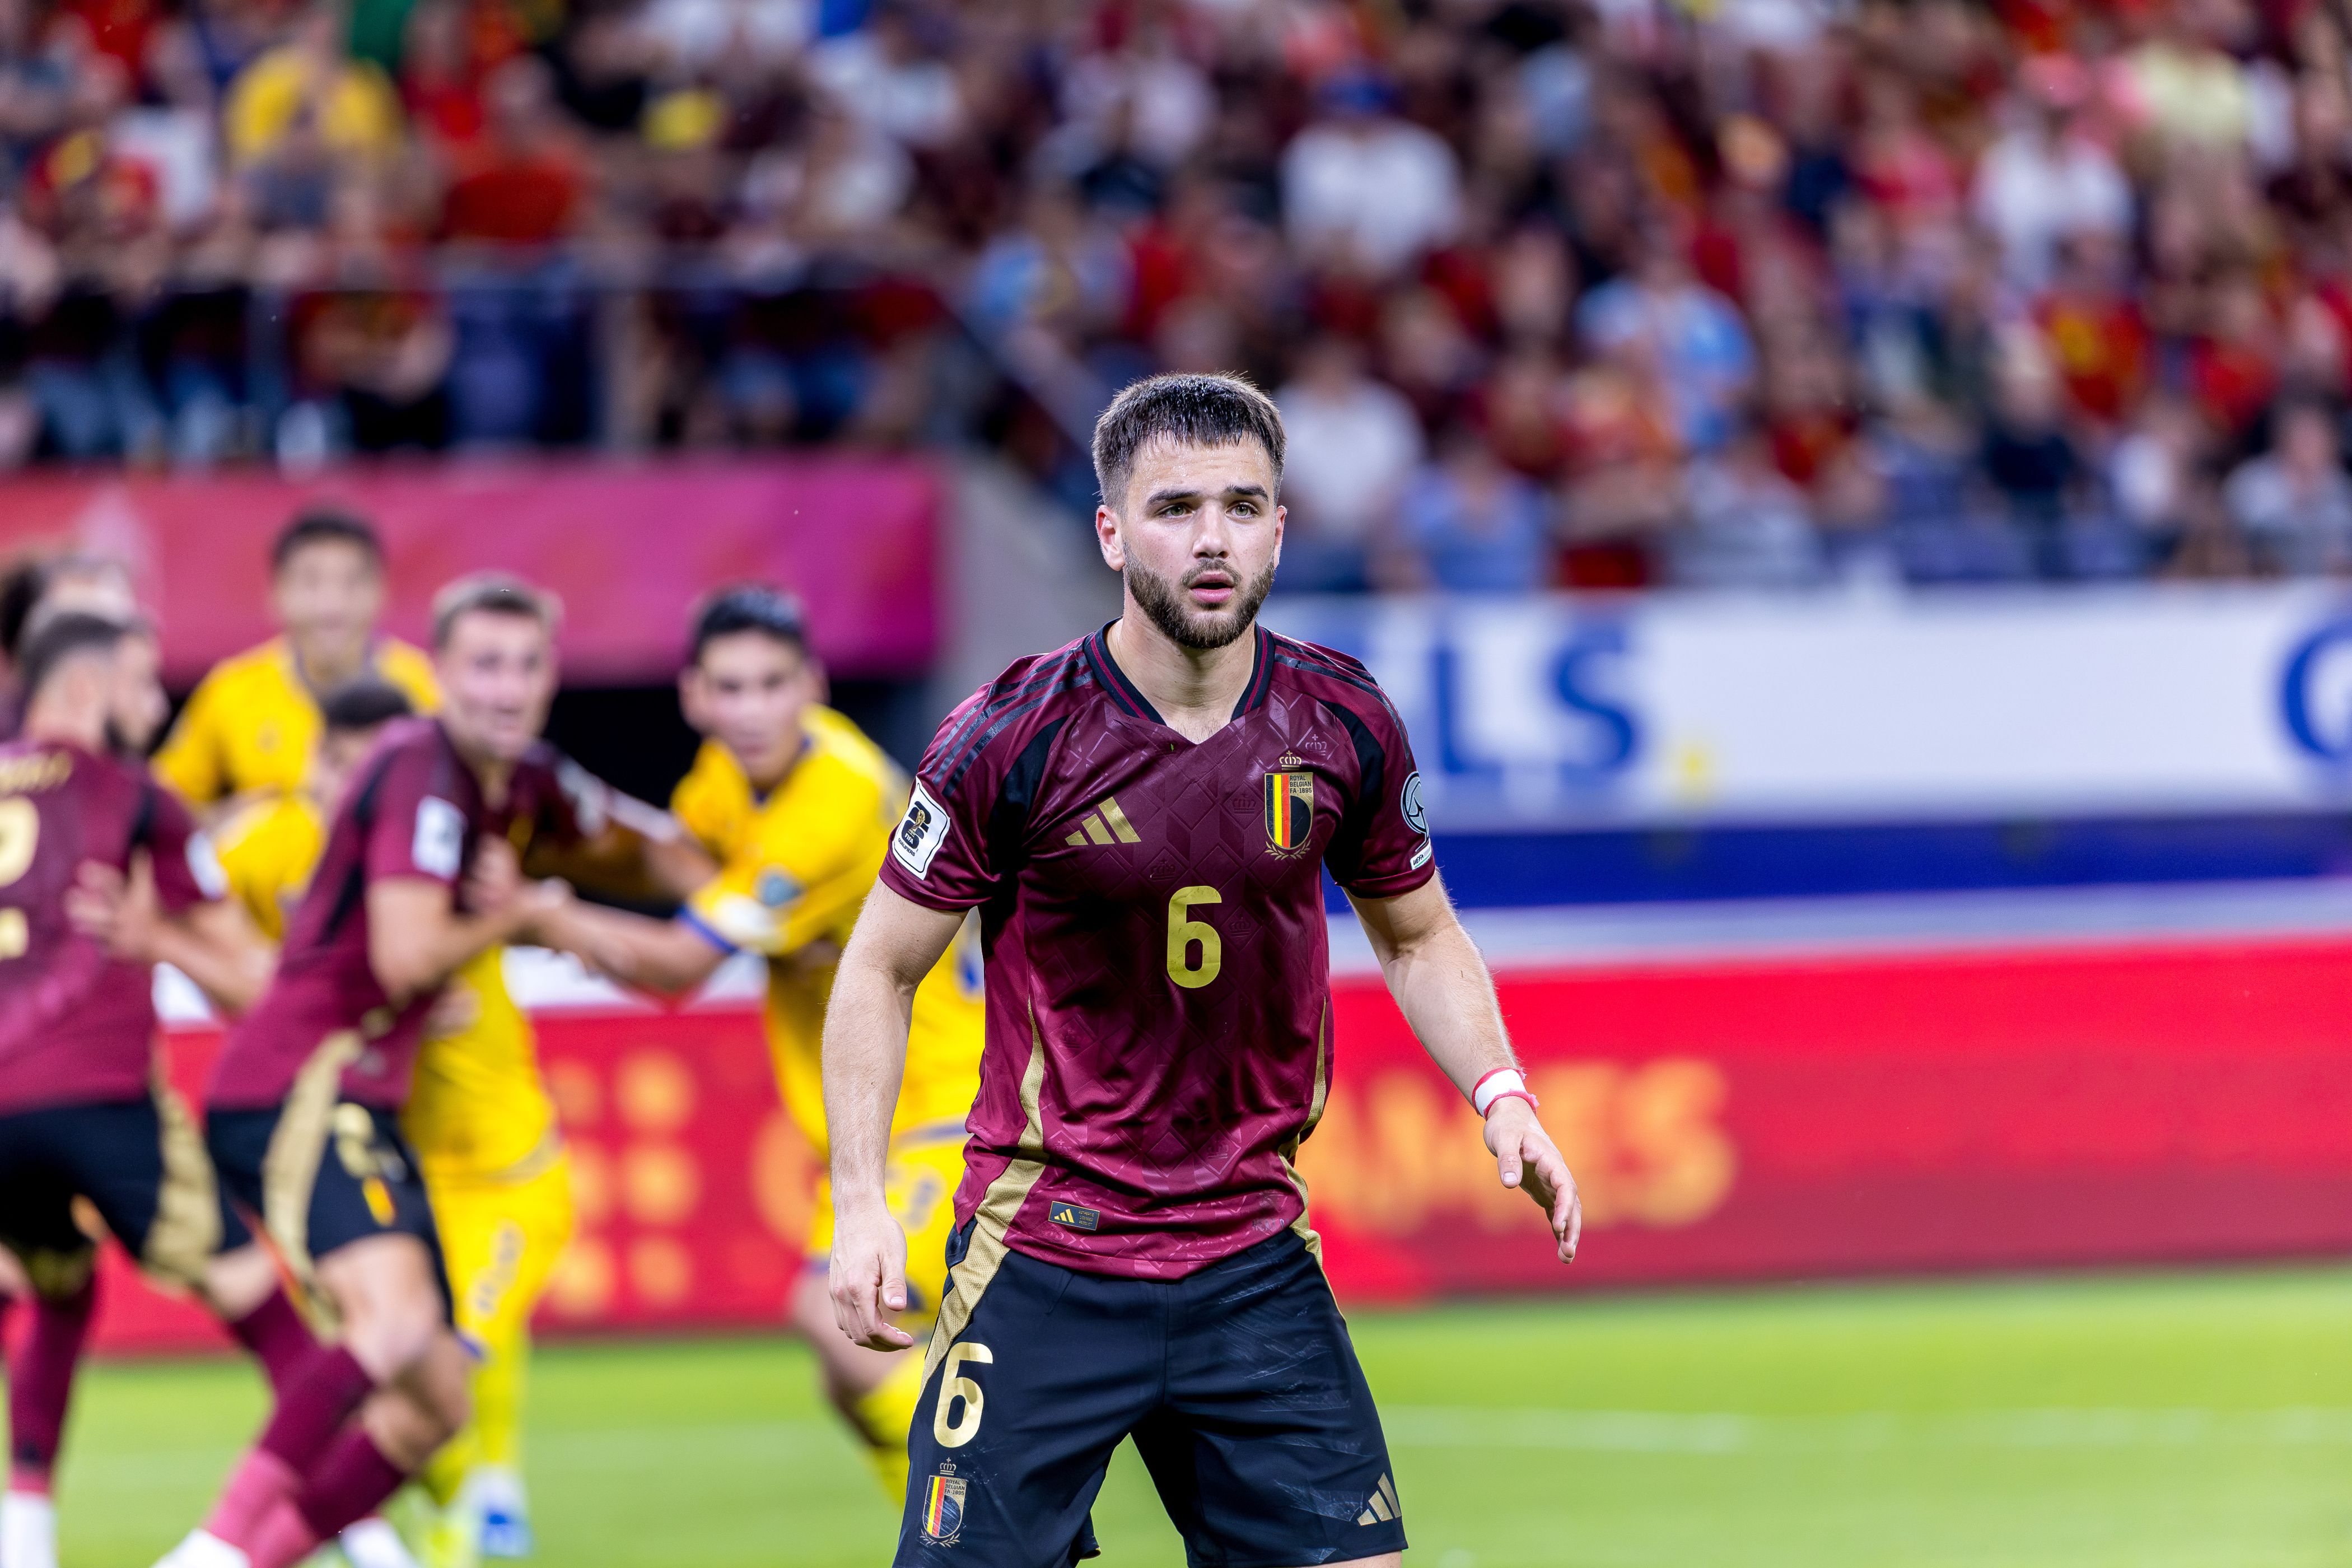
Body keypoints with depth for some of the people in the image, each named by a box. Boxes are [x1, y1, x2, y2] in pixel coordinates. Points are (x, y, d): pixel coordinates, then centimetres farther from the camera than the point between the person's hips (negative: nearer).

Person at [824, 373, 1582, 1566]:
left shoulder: (1344, 725, -1)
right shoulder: (1014, 738, -11)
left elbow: (1417, 936, 16)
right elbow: (882, 969, -2)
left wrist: (1499, 1093, -1)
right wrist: (860, 1201, -12)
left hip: (1254, 1261, 3)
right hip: (1042, 1263, -3)